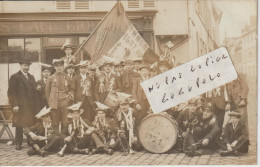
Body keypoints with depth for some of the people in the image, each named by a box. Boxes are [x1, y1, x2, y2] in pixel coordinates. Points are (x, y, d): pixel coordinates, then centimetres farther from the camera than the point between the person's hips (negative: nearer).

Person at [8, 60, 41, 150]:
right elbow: (11, 92, -4)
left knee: (32, 125, -1)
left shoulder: (31, 77, 20)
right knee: (19, 125, 0)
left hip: (32, 106, 5)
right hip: (20, 106, -4)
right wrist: (14, 105, -13)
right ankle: (18, 144, 9)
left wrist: (37, 105, 10)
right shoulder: (15, 77, 1)